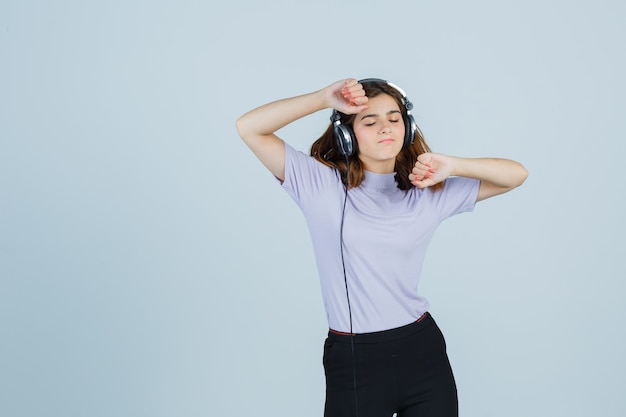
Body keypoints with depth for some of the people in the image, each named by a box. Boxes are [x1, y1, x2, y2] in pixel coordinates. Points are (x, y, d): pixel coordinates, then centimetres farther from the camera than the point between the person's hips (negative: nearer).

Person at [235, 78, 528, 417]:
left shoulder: (429, 192, 5)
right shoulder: (320, 183, -3)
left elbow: (516, 174, 5)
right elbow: (248, 127, -9)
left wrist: (453, 166, -11)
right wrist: (325, 98, -14)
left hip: (423, 352, 3)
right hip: (353, 361, -2)